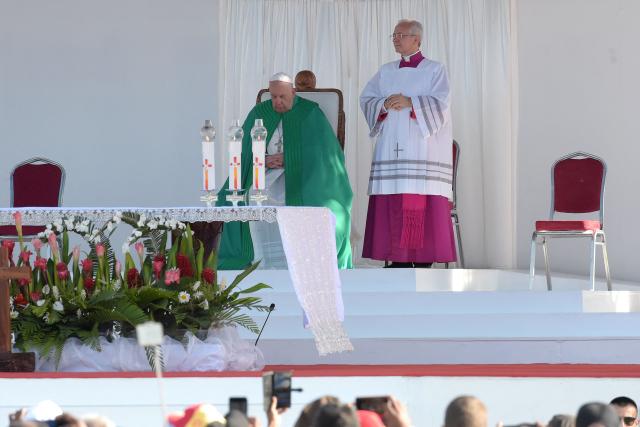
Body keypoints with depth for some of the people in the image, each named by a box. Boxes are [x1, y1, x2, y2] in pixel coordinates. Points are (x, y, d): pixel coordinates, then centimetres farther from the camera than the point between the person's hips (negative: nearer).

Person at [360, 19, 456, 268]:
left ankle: (424, 260, -9)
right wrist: (384, 105, -9)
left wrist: (410, 102, -18)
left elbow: (440, 103, -7)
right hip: (391, 149, 4)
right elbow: (366, 98, 11)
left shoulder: (434, 70, 5)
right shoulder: (386, 72, 18)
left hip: (422, 146, -4)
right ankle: (398, 259, 0)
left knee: (422, 207, -10)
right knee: (392, 206, -3)